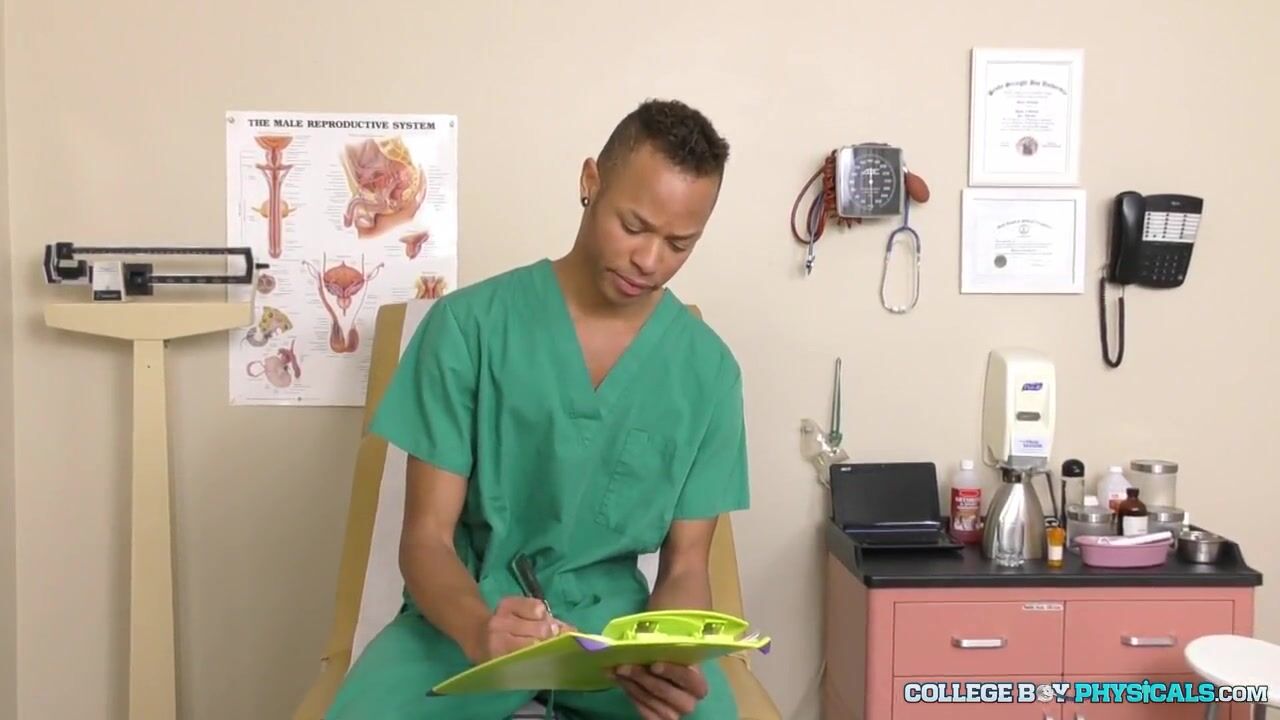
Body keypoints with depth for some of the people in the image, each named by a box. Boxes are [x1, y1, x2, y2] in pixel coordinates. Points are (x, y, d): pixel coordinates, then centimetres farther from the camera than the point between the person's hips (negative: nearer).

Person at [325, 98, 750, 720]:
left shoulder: (708, 368, -2)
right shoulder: (468, 325, -8)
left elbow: (685, 566, 2)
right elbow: (426, 536, -8)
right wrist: (478, 630, -29)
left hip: (613, 617, 2)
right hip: (466, 614, -1)